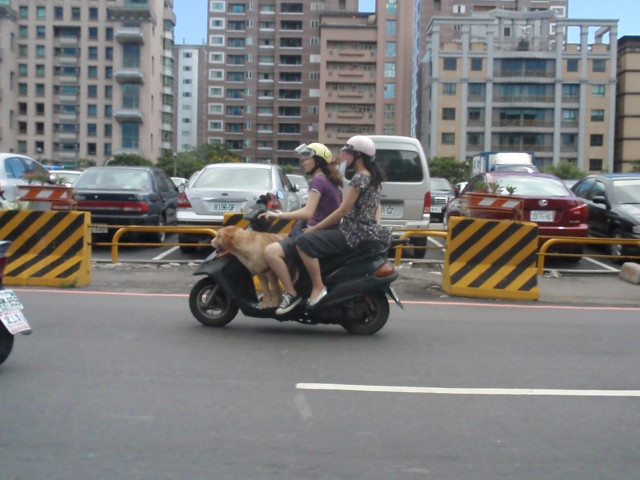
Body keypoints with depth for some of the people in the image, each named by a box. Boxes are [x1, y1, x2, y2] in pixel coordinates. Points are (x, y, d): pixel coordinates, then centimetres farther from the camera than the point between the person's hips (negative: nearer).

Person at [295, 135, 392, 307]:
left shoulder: (360, 178, -15)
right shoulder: (373, 177, 15)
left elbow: (342, 211, -17)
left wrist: (314, 228, -12)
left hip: (354, 234, -11)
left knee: (304, 241, -22)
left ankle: (318, 287, -21)